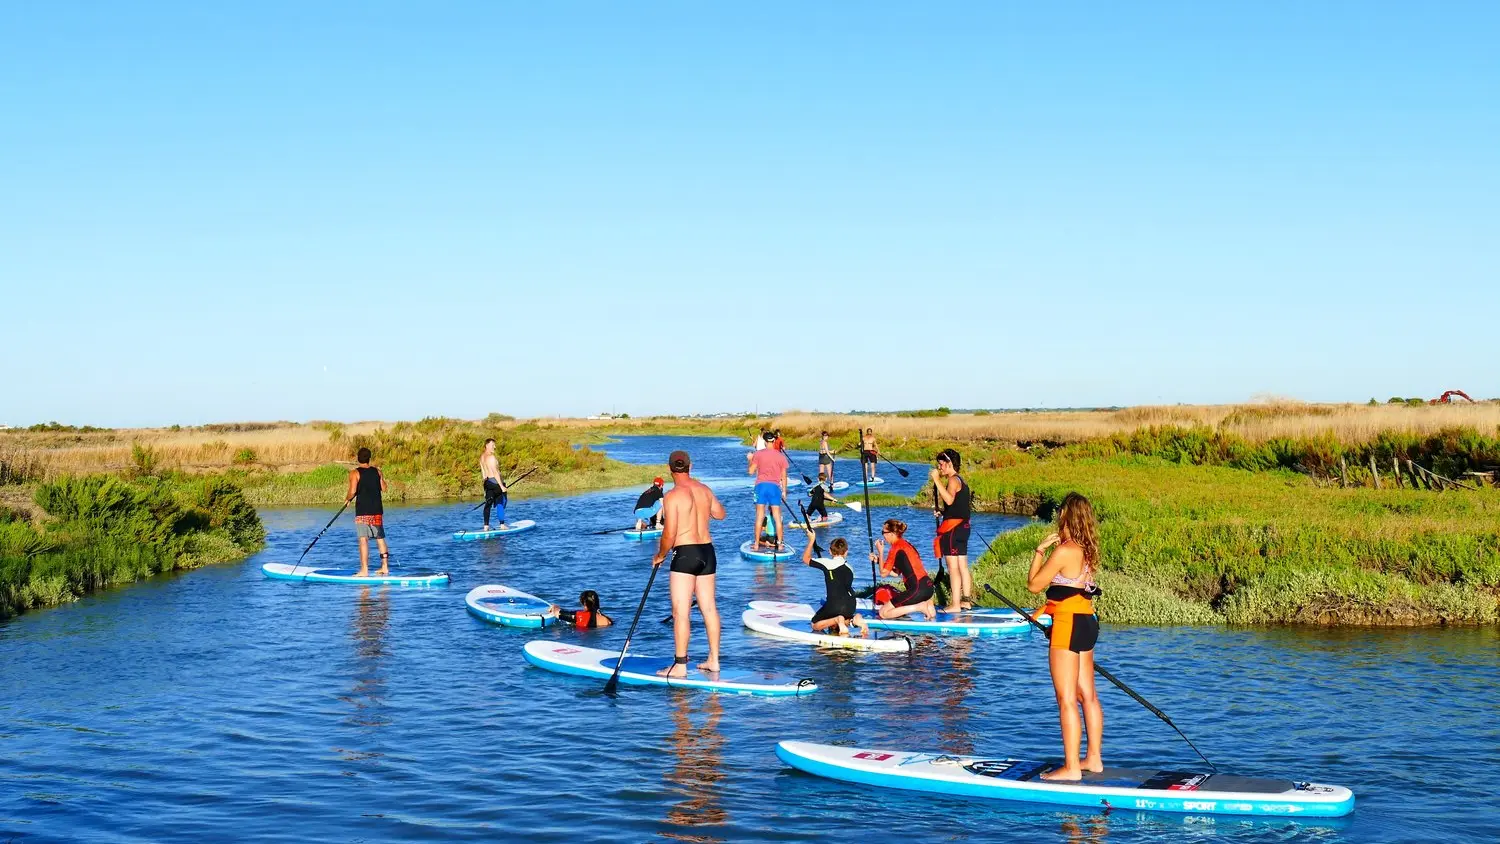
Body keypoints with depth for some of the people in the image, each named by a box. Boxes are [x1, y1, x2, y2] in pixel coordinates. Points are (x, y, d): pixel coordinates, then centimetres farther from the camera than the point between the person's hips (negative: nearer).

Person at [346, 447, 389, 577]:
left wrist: (347, 499, 6)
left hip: (362, 510, -5)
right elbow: (384, 488, 8)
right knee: (380, 538, 14)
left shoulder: (355, 473, -7)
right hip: (377, 510, 5)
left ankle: (364, 570, -11)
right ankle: (385, 566, 17)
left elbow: (352, 492, -14)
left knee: (363, 539, -6)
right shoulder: (377, 471, 6)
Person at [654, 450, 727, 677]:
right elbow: (720, 514, 24)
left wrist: (660, 555, 1)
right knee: (709, 608, 13)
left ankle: (680, 665, -3)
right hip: (708, 552, 7)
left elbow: (670, 534, -16)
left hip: (685, 554, -7)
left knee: (681, 612, -4)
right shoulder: (705, 490, 6)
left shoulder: (673, 496, -14)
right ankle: (713, 660, 19)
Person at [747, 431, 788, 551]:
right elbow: (784, 477, 5)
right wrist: (784, 491, 16)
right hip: (775, 487, 1)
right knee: (777, 517, 6)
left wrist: (750, 460, 19)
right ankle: (779, 544, 6)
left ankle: (757, 544, 4)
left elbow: (751, 471, 1)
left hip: (761, 485, 0)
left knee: (759, 517, 3)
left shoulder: (758, 454, -1)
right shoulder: (781, 456, 3)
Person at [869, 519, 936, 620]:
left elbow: (883, 573, -3)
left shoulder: (896, 547, -9)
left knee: (883, 613, -3)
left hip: (917, 590, -9)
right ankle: (927, 605, 8)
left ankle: (921, 607, -10)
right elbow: (896, 573, 21)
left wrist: (880, 551, 5)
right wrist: (877, 560, 21)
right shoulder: (905, 544, 18)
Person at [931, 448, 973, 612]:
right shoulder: (961, 480, 19)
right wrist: (942, 511, 12)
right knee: (962, 566, 13)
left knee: (953, 567, -9)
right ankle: (966, 601, 17)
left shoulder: (953, 480, -12)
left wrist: (936, 480, -29)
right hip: (963, 526, 10)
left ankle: (955, 604, -11)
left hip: (952, 527, -10)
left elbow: (949, 500, -31)